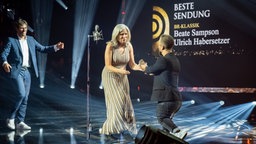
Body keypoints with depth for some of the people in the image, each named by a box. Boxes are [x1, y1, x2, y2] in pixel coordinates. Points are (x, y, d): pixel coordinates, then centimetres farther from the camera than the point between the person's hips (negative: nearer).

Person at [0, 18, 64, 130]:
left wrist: (55, 47, 2)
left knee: (25, 98, 6)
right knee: (20, 94, -17)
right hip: (15, 71, -6)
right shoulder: (11, 40, -2)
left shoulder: (30, 40, 14)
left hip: (26, 71, 6)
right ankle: (11, 118, 0)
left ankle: (19, 122, 14)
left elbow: (42, 49, 16)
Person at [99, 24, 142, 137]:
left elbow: (132, 65, -7)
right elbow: (108, 66, -21)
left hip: (122, 77, 4)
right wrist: (119, 71, -37)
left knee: (125, 101, 8)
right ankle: (112, 128, 9)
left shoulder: (129, 46, -10)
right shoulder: (110, 46, -22)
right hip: (111, 76, -4)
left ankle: (125, 126, 25)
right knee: (115, 102, -6)